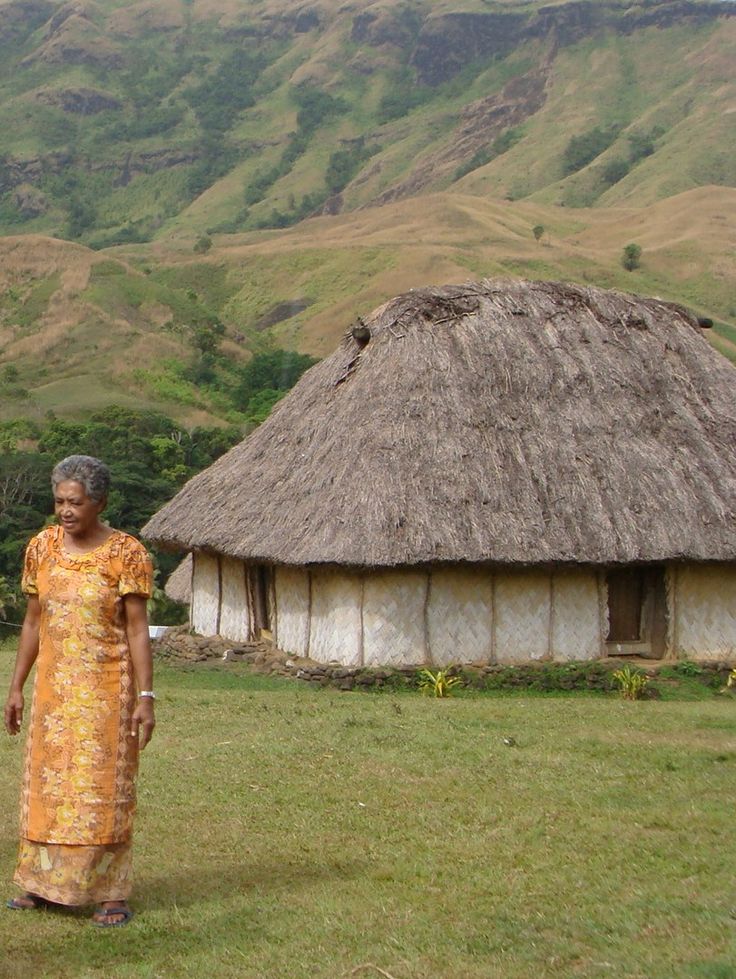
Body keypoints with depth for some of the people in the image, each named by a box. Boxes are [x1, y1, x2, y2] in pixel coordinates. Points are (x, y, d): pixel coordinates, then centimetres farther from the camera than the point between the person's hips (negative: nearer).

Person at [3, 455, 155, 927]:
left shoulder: (126, 553, -10)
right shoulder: (42, 547, 4)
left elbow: (138, 629, -10)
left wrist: (145, 697, -15)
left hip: (106, 689, -5)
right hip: (53, 688, 5)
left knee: (104, 786, -1)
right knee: (46, 780, 10)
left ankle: (113, 894, 7)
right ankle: (43, 883, 21)